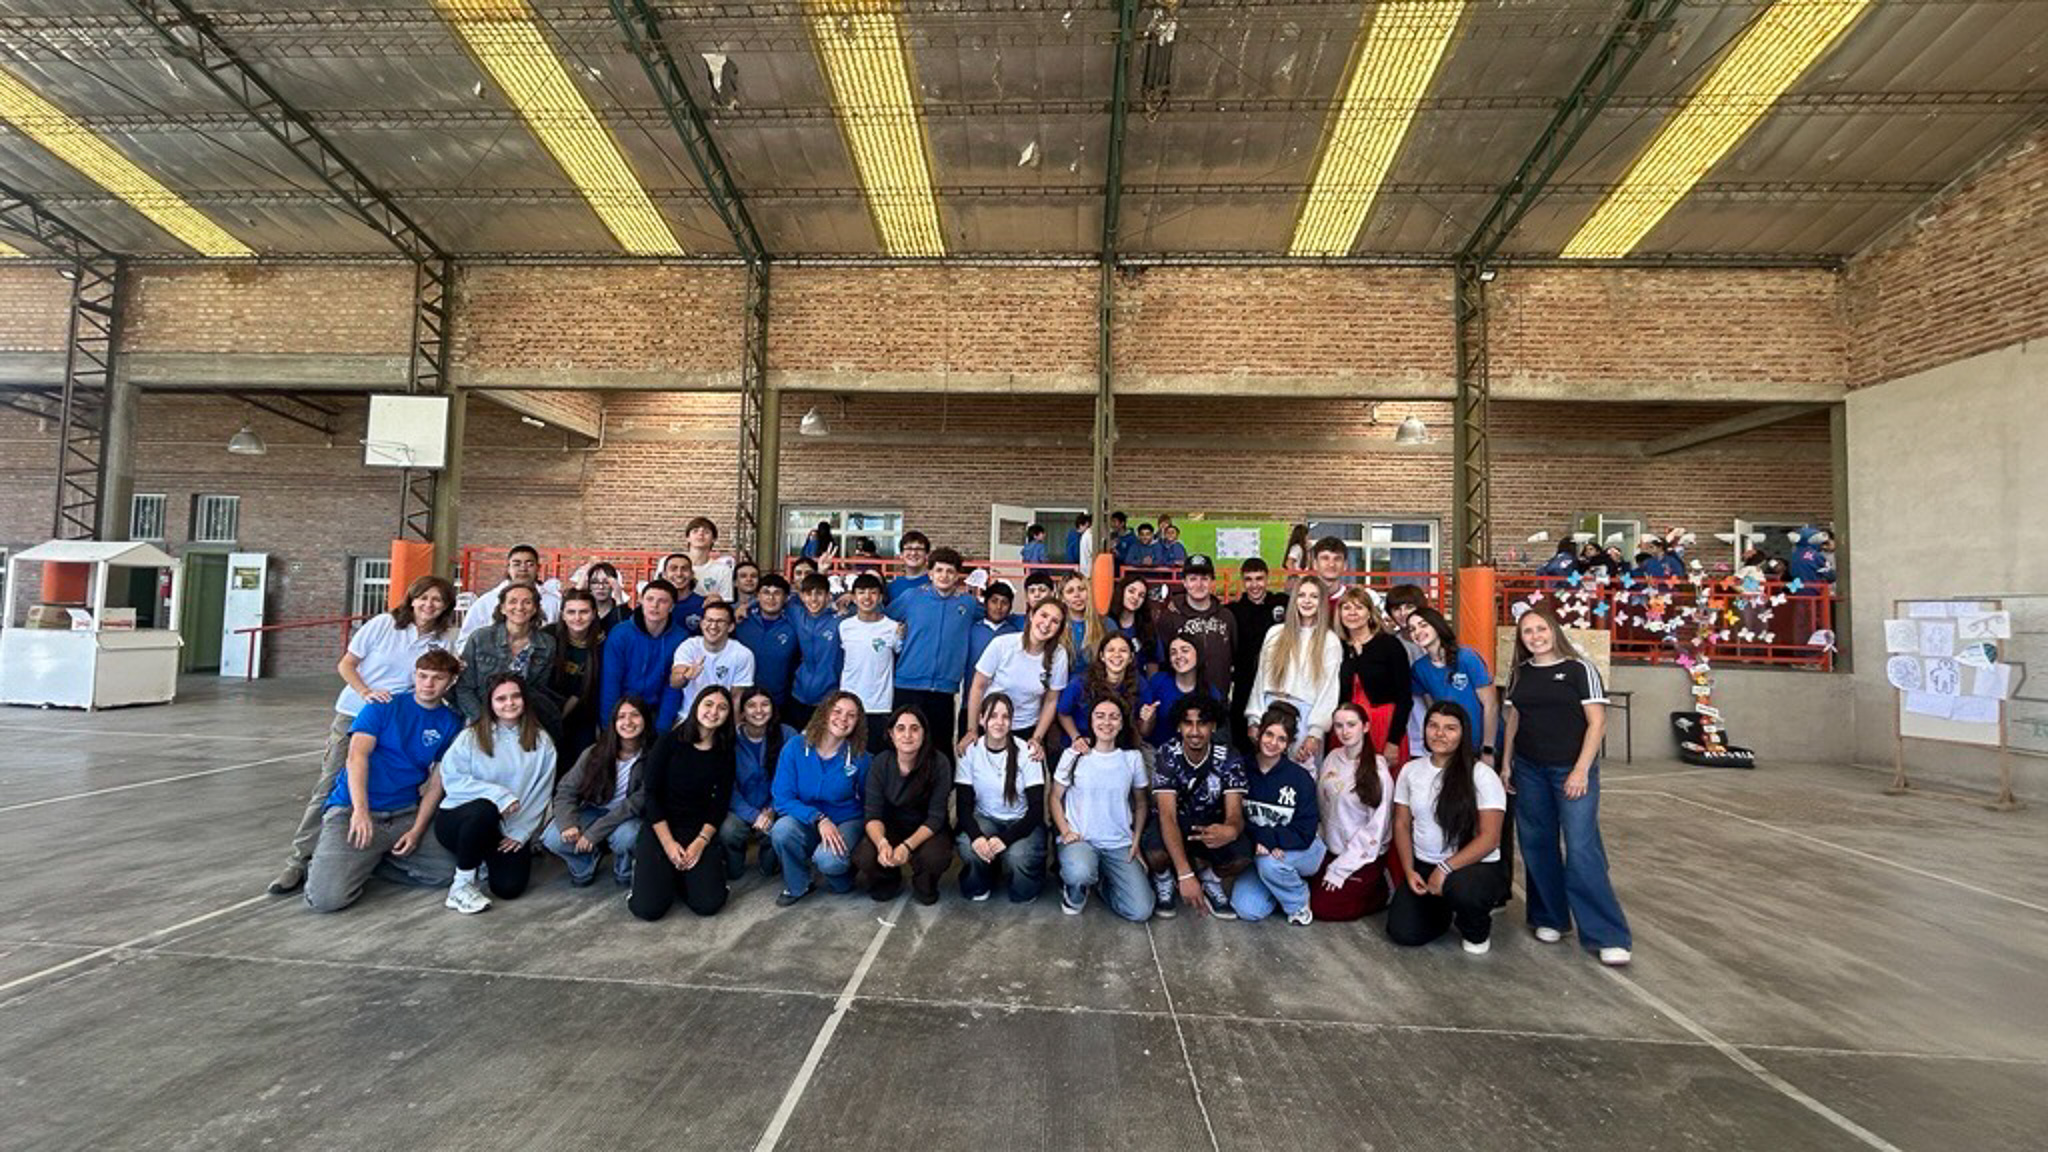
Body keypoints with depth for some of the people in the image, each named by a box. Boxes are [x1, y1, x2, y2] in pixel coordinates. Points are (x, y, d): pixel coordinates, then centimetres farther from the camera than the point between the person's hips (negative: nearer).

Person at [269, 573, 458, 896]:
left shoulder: (443, 640, -2)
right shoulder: (382, 624, -5)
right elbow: (345, 665, -1)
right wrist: (366, 692, -16)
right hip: (353, 714, -1)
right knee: (328, 787, 0)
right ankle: (299, 860, 7)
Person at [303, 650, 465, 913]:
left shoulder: (451, 723, 5)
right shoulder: (384, 706, -1)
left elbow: (437, 782, 4)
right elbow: (357, 756, -11)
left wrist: (417, 830, -6)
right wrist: (360, 811, -23)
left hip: (406, 813, 4)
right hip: (353, 809, -3)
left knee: (448, 870, -10)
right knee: (327, 897, -20)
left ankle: (374, 859, 11)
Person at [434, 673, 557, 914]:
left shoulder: (541, 742, 2)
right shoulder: (471, 736, -4)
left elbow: (541, 794, -1)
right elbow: (451, 779, -14)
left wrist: (520, 833, -9)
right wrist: (498, 794, -25)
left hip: (511, 832, 3)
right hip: (456, 820, -2)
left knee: (509, 888, -13)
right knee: (485, 809, -37)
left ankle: (485, 860, 24)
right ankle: (461, 885, -15)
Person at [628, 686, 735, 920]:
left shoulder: (725, 751, 2)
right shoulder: (670, 740, -6)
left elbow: (721, 803, 1)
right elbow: (651, 793, -8)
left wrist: (701, 841, -13)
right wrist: (668, 843, -13)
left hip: (700, 829, 2)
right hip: (660, 826, -2)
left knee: (709, 904, -15)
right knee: (648, 908, -17)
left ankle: (681, 873, 15)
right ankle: (643, 867, 15)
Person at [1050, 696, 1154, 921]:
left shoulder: (1133, 758, 3)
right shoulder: (1073, 755, -2)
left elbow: (1140, 803, 13)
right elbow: (1055, 797, 4)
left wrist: (1136, 840, 2)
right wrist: (1065, 831, -10)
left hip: (1120, 845, 3)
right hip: (1080, 839, -2)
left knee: (1141, 911, -14)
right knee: (1079, 874, -38)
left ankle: (1102, 880, 18)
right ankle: (1075, 889, 3)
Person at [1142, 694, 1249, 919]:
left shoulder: (1228, 758, -18)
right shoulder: (1167, 756, -23)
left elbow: (1235, 813, -23)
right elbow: (1167, 815, -29)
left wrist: (1230, 830, -51)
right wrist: (1185, 874, -41)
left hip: (1211, 825, 2)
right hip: (1175, 823, -1)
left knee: (1242, 856, -29)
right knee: (1157, 853, -34)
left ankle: (1209, 878, 7)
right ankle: (1163, 879, 5)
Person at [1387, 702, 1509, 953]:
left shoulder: (1482, 775, -10)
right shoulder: (1410, 770, 4)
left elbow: (1489, 838, -14)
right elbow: (1402, 824, 8)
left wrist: (1446, 869, -20)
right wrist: (1409, 871, -4)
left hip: (1475, 867, -4)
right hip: (1423, 867, 4)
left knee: (1458, 888, -38)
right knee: (1402, 933, -12)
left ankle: (1478, 931, 0)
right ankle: (1443, 910, 23)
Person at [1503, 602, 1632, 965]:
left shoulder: (1579, 669, -5)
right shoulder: (1519, 673, 8)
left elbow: (1596, 722, -7)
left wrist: (1581, 770, -13)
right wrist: (1506, 762, 10)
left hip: (1572, 770, -4)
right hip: (1529, 770, 4)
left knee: (1582, 848, -9)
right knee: (1537, 845, 8)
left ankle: (1606, 936, 1)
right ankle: (1548, 918, 23)